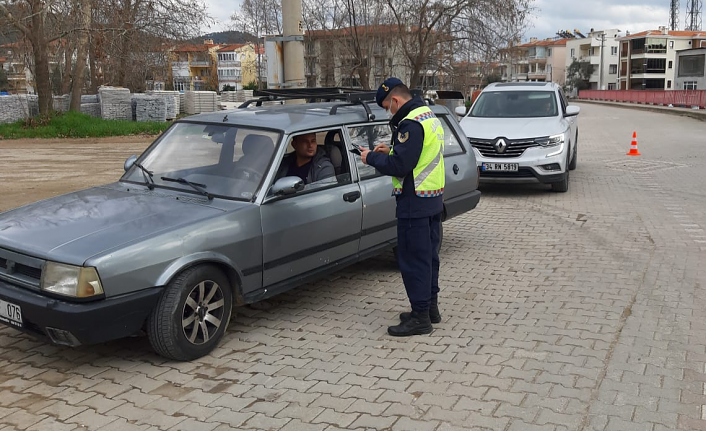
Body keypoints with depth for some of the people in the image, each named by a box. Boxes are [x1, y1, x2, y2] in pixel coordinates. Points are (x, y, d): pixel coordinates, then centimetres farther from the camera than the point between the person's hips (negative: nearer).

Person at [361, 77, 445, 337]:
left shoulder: (411, 124, -19)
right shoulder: (430, 116, 13)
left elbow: (398, 167, -23)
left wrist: (371, 158, -8)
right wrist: (390, 151, 11)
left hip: (415, 203, -10)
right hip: (434, 199, 10)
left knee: (413, 260, -3)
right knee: (428, 255, 17)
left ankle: (420, 317, 4)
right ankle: (430, 307, 28)